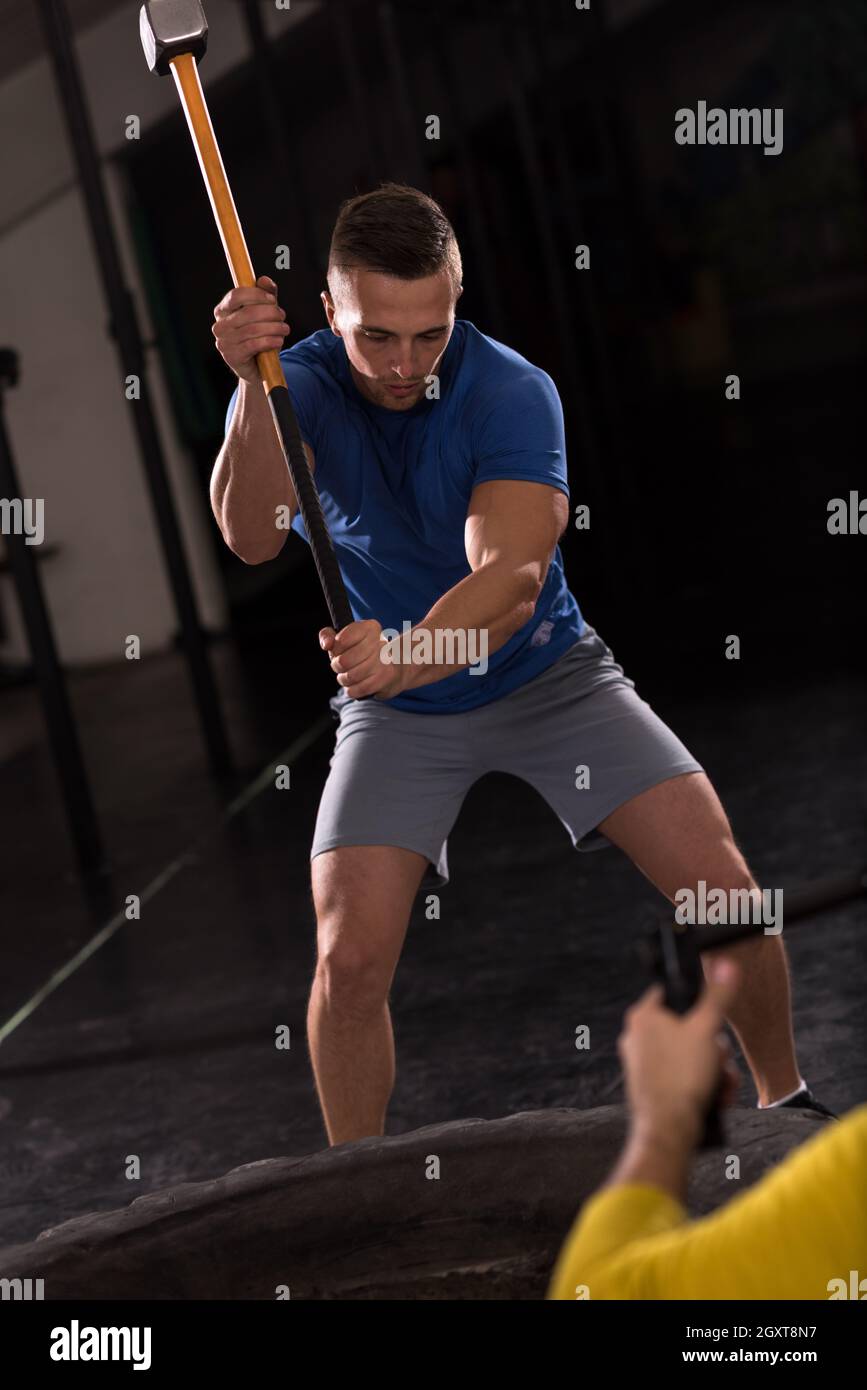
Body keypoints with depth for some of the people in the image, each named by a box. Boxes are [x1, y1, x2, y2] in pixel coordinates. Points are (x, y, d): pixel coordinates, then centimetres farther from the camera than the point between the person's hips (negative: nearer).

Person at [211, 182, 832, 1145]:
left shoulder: (513, 392, -21)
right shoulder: (299, 383, -14)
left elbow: (511, 578, -35)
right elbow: (252, 539, -31)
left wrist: (403, 656, -54)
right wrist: (253, 387, -47)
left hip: (545, 675, 0)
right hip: (395, 713, 1)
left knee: (723, 892, -12)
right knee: (348, 960, -16)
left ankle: (785, 1099, 16)